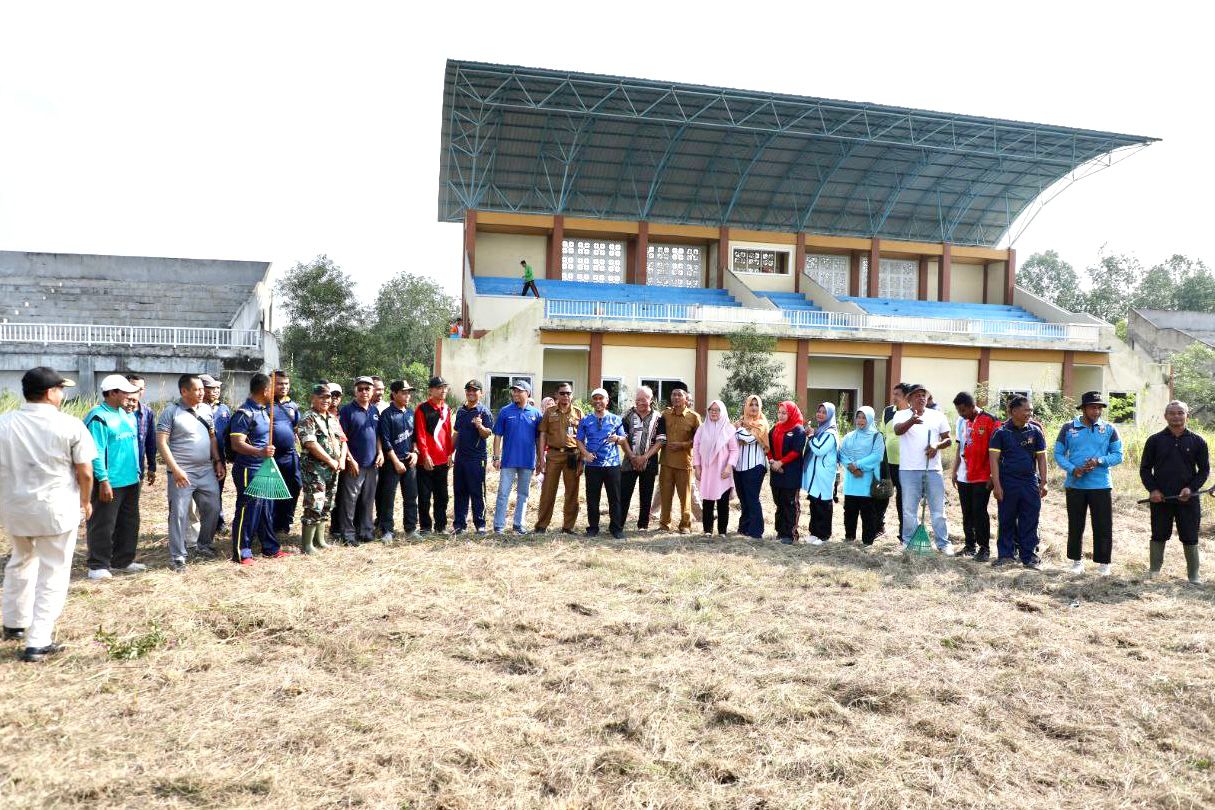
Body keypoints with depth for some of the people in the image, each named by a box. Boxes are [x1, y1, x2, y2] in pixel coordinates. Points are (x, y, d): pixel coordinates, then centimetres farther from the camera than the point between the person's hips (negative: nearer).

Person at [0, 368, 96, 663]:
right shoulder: (71, 426, -12)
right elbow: (85, 473, -9)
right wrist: (85, 501, 8)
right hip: (57, 509, -4)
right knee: (53, 573, 5)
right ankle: (37, 643, 4)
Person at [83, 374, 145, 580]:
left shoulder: (127, 415, 12)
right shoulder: (99, 418, -14)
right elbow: (97, 452, -18)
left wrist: (137, 472, 19)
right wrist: (103, 480, -21)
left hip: (130, 480, 9)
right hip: (110, 483, -9)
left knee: (129, 523, 15)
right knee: (103, 525, 0)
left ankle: (123, 560, 27)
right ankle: (98, 566, 10)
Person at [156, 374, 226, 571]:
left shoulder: (205, 410, 11)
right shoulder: (171, 412, -8)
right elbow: (161, 442, -12)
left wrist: (218, 461, 10)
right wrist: (175, 469, -18)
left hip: (207, 471, 6)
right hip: (182, 473, -6)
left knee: (212, 509, 11)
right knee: (179, 514, -2)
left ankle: (204, 545, 31)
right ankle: (177, 556, 7)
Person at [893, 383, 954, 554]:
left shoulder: (937, 416, 10)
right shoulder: (902, 415, 1)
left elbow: (948, 439, 12)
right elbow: (897, 430, -21)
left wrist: (937, 446, -10)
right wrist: (911, 421, -41)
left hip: (933, 469, 2)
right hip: (909, 470, -2)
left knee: (938, 509, 6)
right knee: (909, 509, 5)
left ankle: (943, 543, 14)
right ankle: (908, 543, 15)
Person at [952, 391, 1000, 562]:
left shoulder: (990, 421, -11)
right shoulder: (961, 422, 9)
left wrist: (993, 476, -11)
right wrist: (955, 471, 14)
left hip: (982, 477, -6)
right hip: (963, 477, 6)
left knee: (980, 513, -4)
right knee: (967, 514, 11)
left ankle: (984, 548, 6)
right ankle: (970, 545, 21)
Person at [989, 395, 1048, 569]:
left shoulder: (1035, 431, 5)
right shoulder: (1001, 432, -2)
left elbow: (1041, 457, 9)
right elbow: (994, 459, -5)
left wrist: (1043, 483, 5)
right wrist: (996, 484, -10)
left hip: (1030, 483, 2)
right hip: (1007, 483, -2)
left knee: (1030, 522, 4)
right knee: (1006, 521, 6)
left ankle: (1029, 556, 12)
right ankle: (1006, 554, 16)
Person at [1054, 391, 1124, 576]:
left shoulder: (1109, 429, 3)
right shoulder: (1068, 428, 2)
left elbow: (1118, 455, 2)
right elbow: (1058, 454, 3)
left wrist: (1099, 461, -16)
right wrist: (1073, 470, -13)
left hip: (1101, 486, 0)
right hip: (1075, 485, 0)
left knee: (1103, 526, 1)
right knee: (1075, 526, 9)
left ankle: (1103, 562, 14)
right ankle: (1077, 560, 21)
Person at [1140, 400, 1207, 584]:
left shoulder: (1197, 441, 4)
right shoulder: (1155, 440, 3)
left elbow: (1204, 470, 6)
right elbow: (1145, 469, 6)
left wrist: (1191, 488, -9)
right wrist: (1152, 489, -7)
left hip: (1188, 498, 0)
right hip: (1160, 498, 0)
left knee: (1190, 538, 5)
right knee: (1158, 536, 8)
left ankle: (1193, 575, 16)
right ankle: (1154, 570, 19)